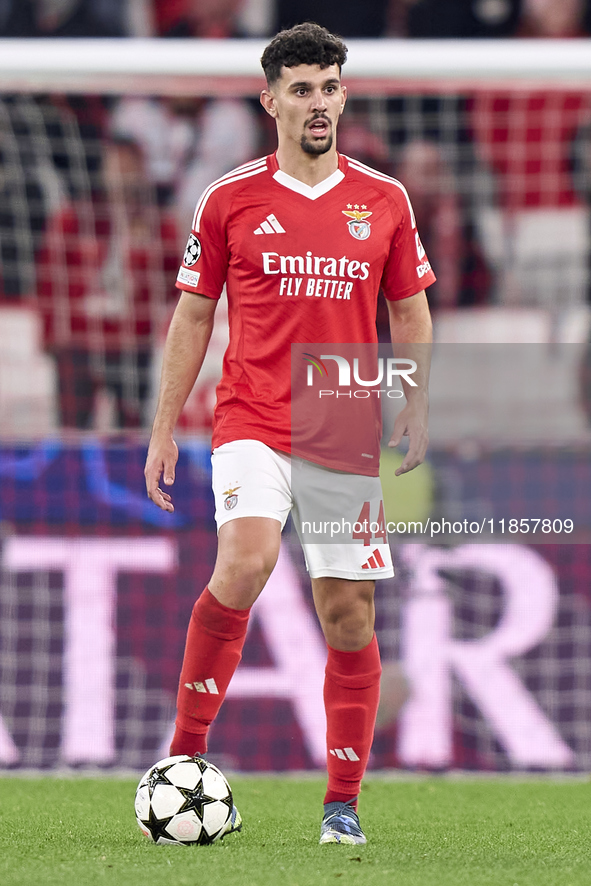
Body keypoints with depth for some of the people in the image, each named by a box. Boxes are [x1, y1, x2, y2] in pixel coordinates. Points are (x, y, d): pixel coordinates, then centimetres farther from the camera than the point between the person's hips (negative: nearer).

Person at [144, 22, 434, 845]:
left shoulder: (385, 201, 7)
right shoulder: (229, 200, 3)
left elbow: (410, 312, 15)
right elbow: (193, 315, 9)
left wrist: (416, 405, 0)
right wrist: (165, 428, 5)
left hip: (349, 438, 2)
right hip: (252, 424, -2)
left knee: (349, 616, 2)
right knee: (244, 565, -26)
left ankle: (343, 802, 12)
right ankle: (186, 747, -14)